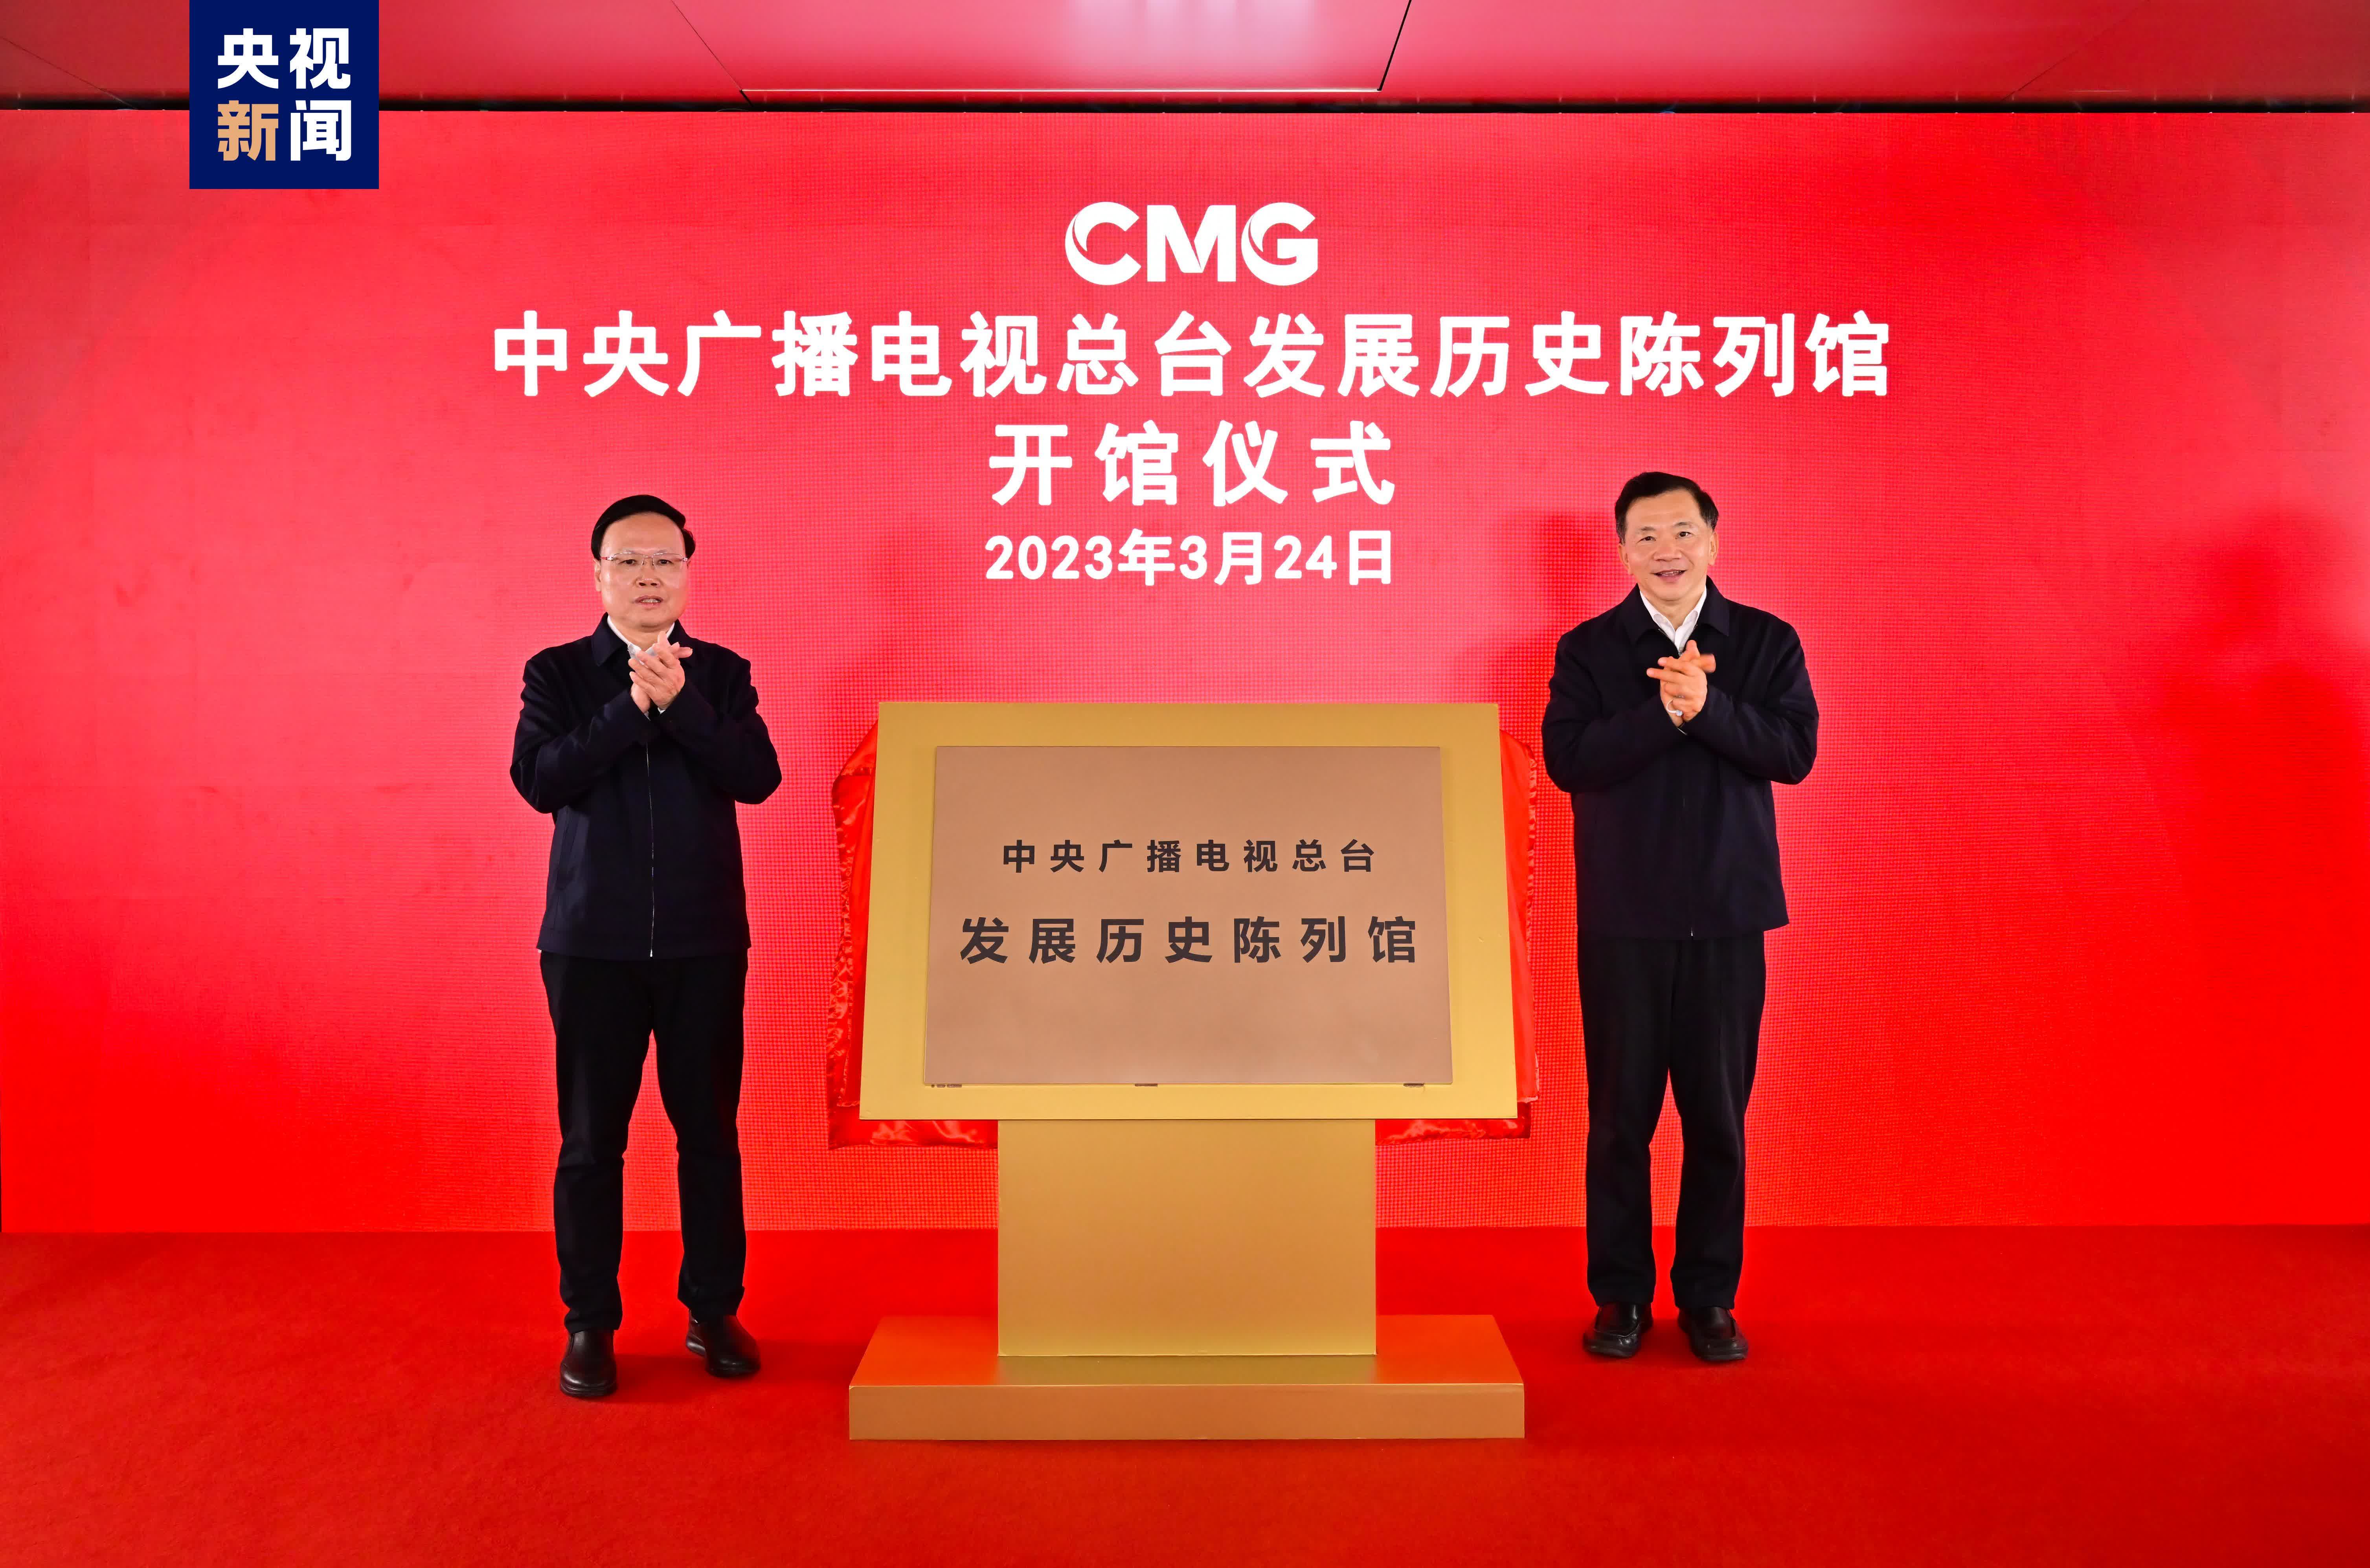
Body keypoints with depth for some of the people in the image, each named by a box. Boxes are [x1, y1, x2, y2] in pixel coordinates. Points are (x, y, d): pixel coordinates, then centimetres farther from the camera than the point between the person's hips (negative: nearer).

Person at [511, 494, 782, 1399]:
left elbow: (758, 779, -7)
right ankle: (590, 1325, 20)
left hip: (704, 941, 1)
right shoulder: (557, 674, 5)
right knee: (592, 1138, 5)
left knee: (709, 1130, 7)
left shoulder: (721, 674, 7)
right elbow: (539, 780, -11)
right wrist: (633, 706, -17)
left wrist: (680, 704, -17)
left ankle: (714, 1312, 22)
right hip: (593, 942, -1)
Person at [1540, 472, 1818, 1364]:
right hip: (1622, 917, -1)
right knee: (1620, 1112, 6)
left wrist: (1708, 706, -18)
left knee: (1718, 1114, 7)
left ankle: (1709, 1297, 21)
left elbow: (1795, 751, -6)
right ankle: (1622, 1296, 19)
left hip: (1728, 913, 1)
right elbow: (1567, 758, -11)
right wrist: (1663, 712, -19)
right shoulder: (1587, 649, 3)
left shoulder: (1767, 643, 7)